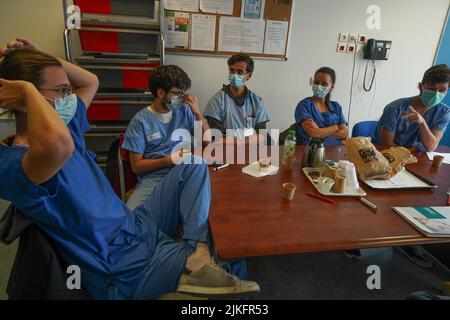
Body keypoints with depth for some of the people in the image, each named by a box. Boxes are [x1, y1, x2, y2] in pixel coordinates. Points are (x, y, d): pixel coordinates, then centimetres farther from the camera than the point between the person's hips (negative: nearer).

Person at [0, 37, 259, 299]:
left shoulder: (67, 126, 4)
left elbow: (91, 81, 20)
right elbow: (56, 143, -51)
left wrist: (40, 58, 5)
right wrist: (28, 89, -30)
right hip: (127, 270, -10)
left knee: (193, 165, 5)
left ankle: (198, 252, -9)